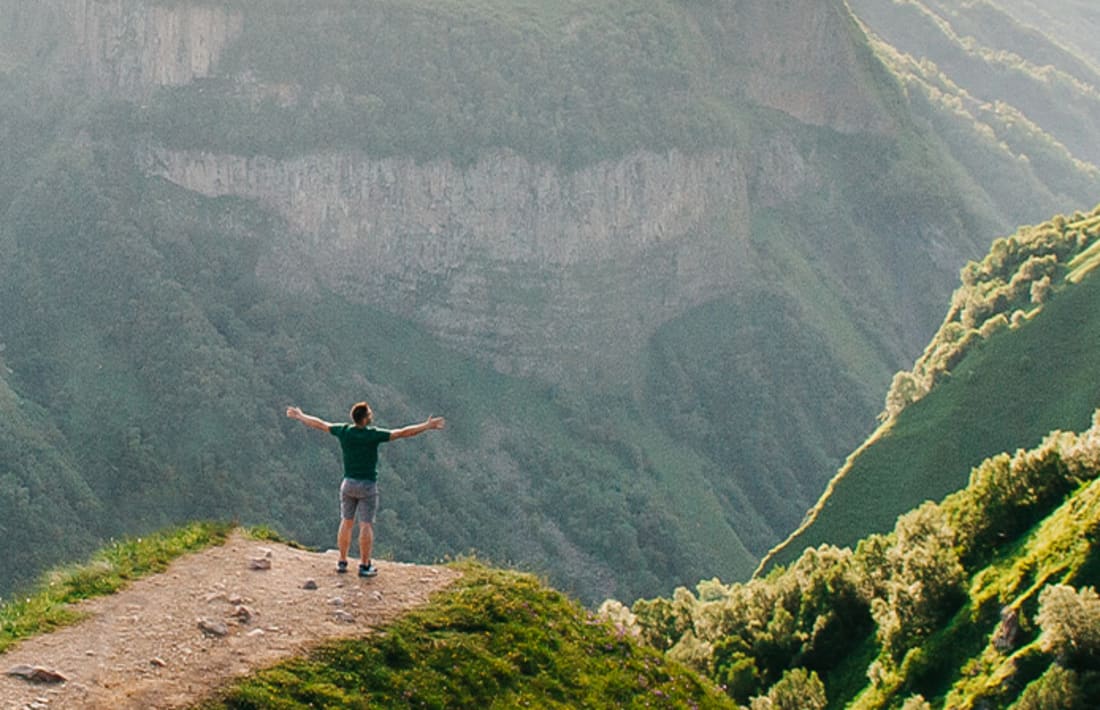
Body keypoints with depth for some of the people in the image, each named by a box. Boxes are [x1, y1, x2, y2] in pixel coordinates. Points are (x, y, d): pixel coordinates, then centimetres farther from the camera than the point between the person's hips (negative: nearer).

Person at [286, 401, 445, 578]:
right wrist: (427, 426, -14)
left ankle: (342, 562, 17)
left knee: (346, 522, 12)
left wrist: (300, 416, 25)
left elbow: (319, 424, 9)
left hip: (348, 484, 5)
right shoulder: (373, 435, -17)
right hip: (367, 485, -5)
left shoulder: (344, 431, -4)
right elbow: (402, 433, -18)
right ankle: (364, 565, 1)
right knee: (366, 525, 0)